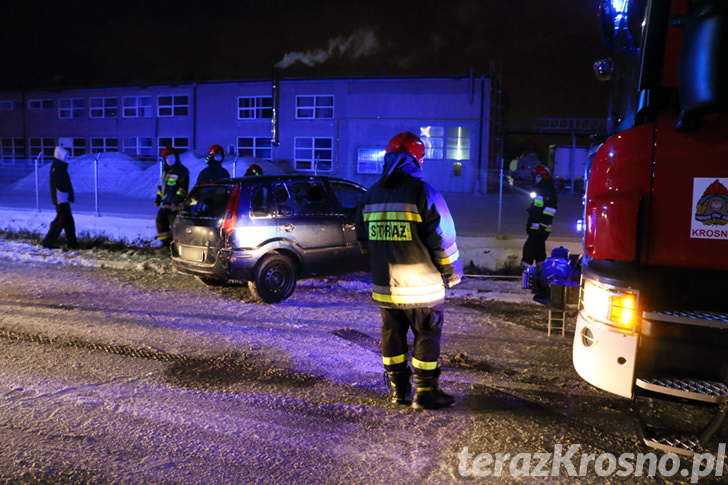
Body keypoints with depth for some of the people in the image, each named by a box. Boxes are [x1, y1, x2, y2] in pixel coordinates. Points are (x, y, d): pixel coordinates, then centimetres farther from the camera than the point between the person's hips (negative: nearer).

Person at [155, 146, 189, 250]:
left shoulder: (182, 170, -6)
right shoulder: (166, 170, 21)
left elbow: (183, 187, -14)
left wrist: (177, 198, -24)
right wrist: (158, 198, 25)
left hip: (175, 204, -9)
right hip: (165, 203, 9)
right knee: (160, 221, 10)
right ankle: (166, 244, 19)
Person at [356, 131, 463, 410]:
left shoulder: (370, 195, 7)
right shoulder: (422, 192, -13)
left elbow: (363, 241, 15)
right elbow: (443, 239, -12)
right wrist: (453, 272, 2)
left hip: (384, 287, 5)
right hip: (421, 287, -5)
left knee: (392, 336, 15)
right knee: (427, 338, 7)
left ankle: (398, 390, 24)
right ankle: (425, 393, 14)